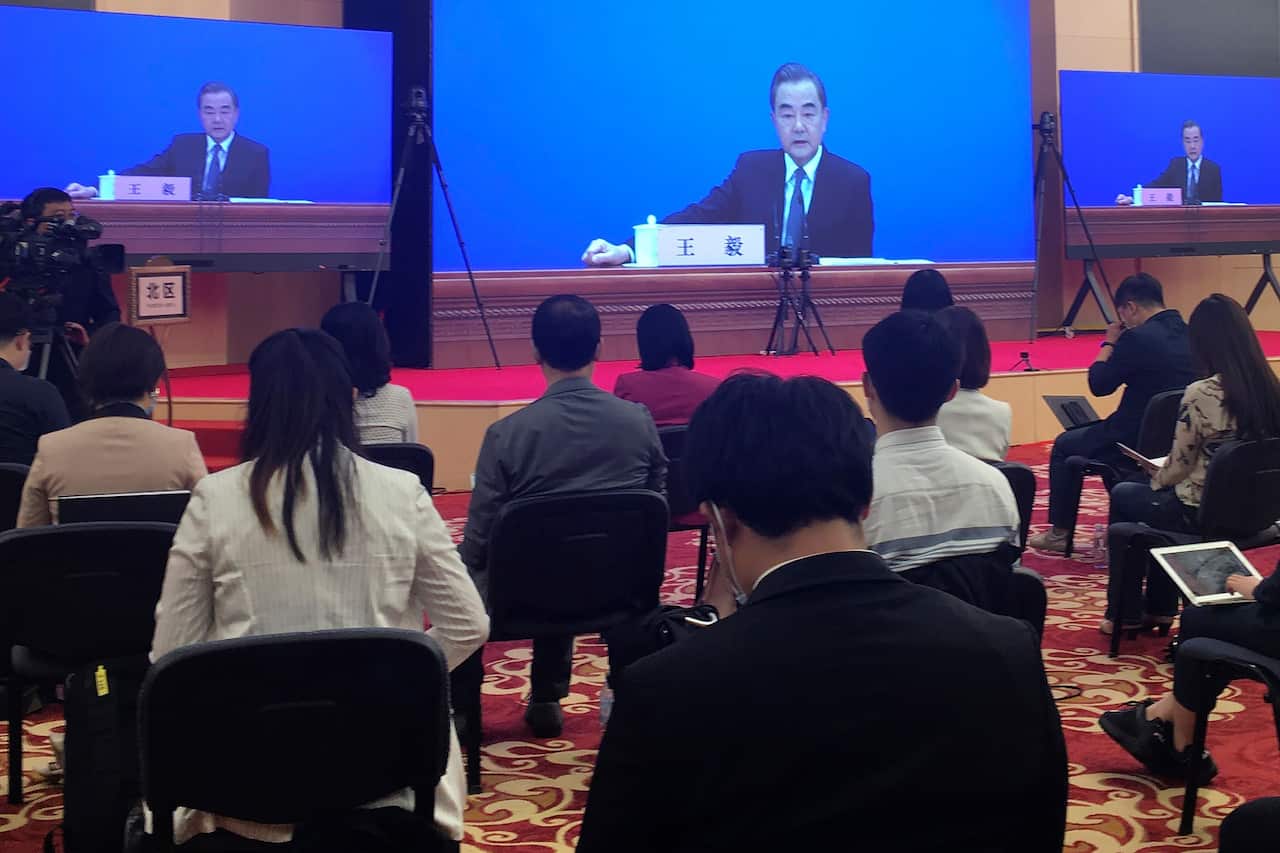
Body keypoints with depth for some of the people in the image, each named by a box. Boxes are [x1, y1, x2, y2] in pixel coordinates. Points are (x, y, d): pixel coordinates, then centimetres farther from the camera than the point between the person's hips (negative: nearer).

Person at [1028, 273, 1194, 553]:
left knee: (1064, 446, 15)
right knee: (1109, 431, 36)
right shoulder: (1188, 334, 3)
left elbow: (1099, 385, -10)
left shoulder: (1137, 338, -20)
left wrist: (1109, 344, 3)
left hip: (1140, 442, -8)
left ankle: (1060, 532, 22)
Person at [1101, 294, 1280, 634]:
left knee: (1122, 495, 23)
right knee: (1162, 493, 33)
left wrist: (1155, 475, 10)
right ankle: (1160, 607, 39)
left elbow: (1178, 469, -13)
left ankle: (1124, 613, 30)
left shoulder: (1201, 394, -23)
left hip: (1202, 516, -6)